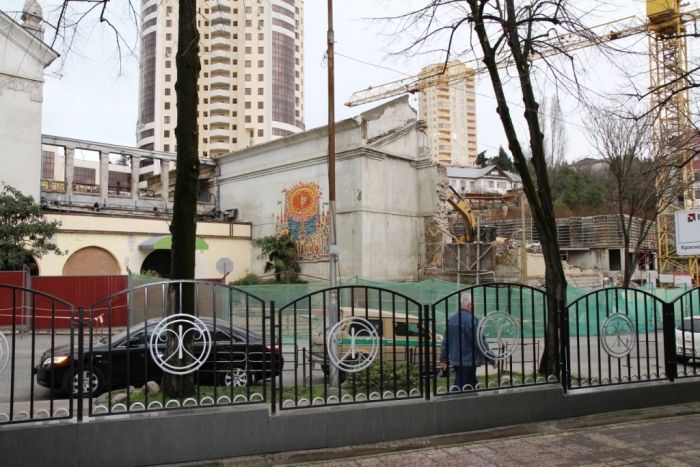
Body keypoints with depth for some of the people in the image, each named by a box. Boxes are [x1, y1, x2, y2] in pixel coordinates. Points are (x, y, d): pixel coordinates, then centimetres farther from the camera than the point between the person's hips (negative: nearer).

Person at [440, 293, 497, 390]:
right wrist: (492, 360, -8)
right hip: (467, 361, -8)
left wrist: (443, 359, 22)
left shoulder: (452, 319, 9)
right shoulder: (470, 320, -17)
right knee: (458, 389, -5)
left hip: (455, 360, 8)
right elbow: (480, 342, -16)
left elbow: (445, 341, 14)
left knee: (473, 384, 19)